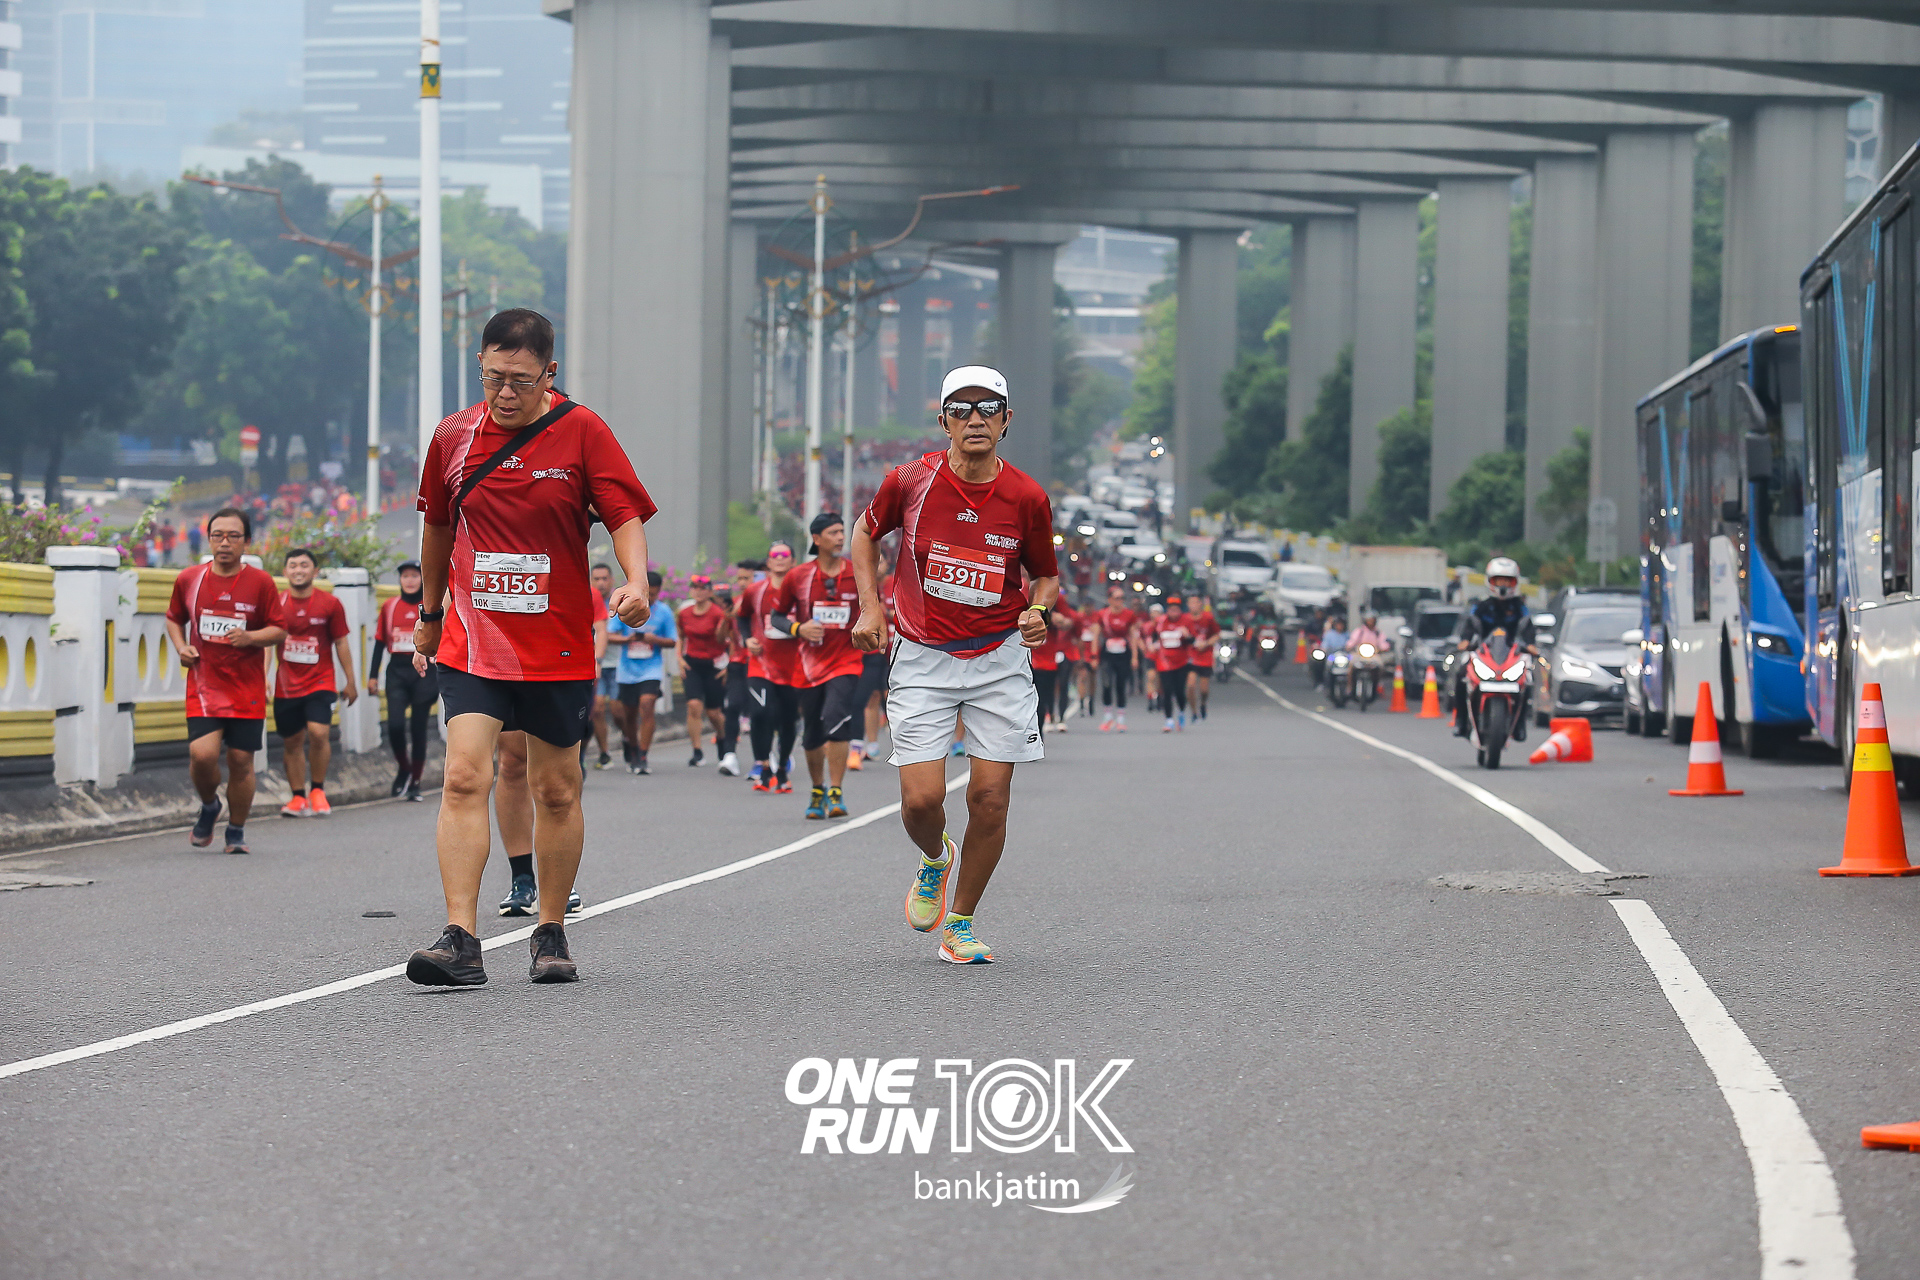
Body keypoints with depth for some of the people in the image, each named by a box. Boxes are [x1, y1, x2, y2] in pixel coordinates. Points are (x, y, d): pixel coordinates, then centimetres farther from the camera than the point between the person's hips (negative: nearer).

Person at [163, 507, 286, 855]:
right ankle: (209, 806, 14)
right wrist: (181, 647, 0)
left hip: (247, 689, 0)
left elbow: (279, 630, 1)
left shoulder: (261, 582, -2)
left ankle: (236, 832, 20)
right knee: (202, 754, -17)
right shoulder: (189, 579, 3)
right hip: (203, 684, 0)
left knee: (241, 760, 2)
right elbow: (174, 618, 19)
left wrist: (249, 637, -18)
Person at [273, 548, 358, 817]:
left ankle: (317, 790, 1)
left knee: (319, 734, -18)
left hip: (320, 682, -2)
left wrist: (350, 682, 8)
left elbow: (341, 644, 5)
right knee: (291, 742, 6)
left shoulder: (330, 604, -1)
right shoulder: (276, 603, 1)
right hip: (286, 686, 2)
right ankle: (298, 797, 19)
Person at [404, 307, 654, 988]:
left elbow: (626, 516, -8)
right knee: (465, 777, -15)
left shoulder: (581, 432, -5)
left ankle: (551, 933, 24)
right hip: (471, 644, 1)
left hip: (558, 648, -1)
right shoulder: (454, 436, 3)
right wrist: (430, 611, 27)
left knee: (557, 791, 8)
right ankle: (461, 940, -18)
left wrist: (635, 582, -28)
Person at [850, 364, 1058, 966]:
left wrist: (1037, 609, -11)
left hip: (1000, 659, 1)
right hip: (923, 659, -1)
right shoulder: (911, 481, -7)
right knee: (921, 799, -10)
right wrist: (869, 606, 3)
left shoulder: (1028, 498, -6)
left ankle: (960, 922, 16)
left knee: (990, 798, -4)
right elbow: (867, 532, 13)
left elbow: (1046, 575, 10)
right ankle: (934, 859, 28)